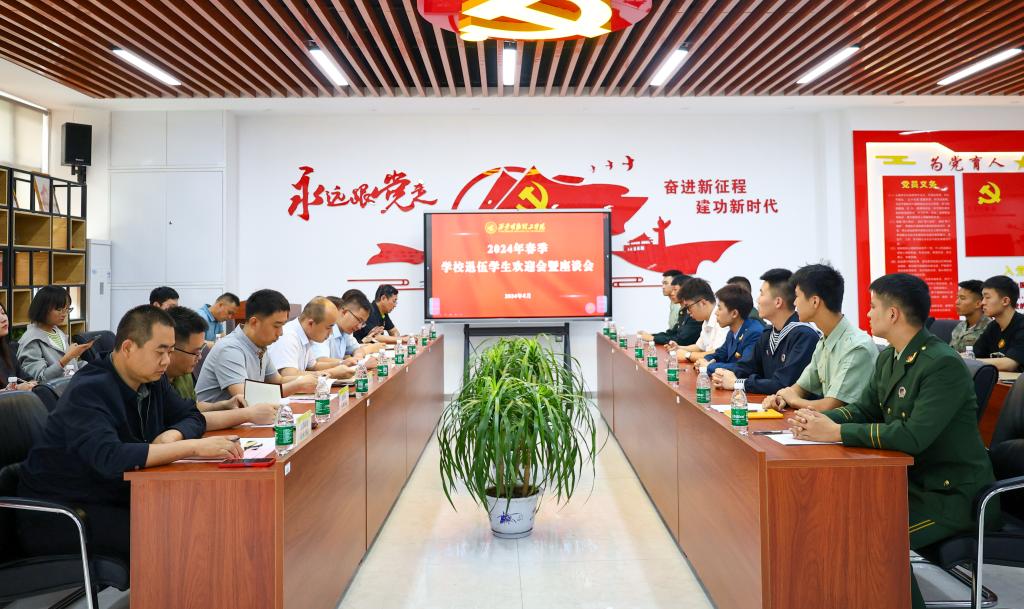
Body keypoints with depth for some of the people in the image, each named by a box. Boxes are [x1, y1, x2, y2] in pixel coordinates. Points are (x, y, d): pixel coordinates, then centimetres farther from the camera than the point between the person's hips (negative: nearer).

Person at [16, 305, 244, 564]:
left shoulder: (152, 380, 1)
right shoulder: (88, 390, -23)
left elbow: (192, 416, 10)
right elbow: (110, 459, -38)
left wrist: (172, 435, -14)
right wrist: (195, 447, -40)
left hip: (116, 500, 8)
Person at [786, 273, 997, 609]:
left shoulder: (943, 364, -23)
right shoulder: (888, 357, 4)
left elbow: (913, 436, -31)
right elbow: (862, 409, 7)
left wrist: (836, 432, -30)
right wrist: (821, 419, -14)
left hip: (953, 493, -8)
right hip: (910, 480, 8)